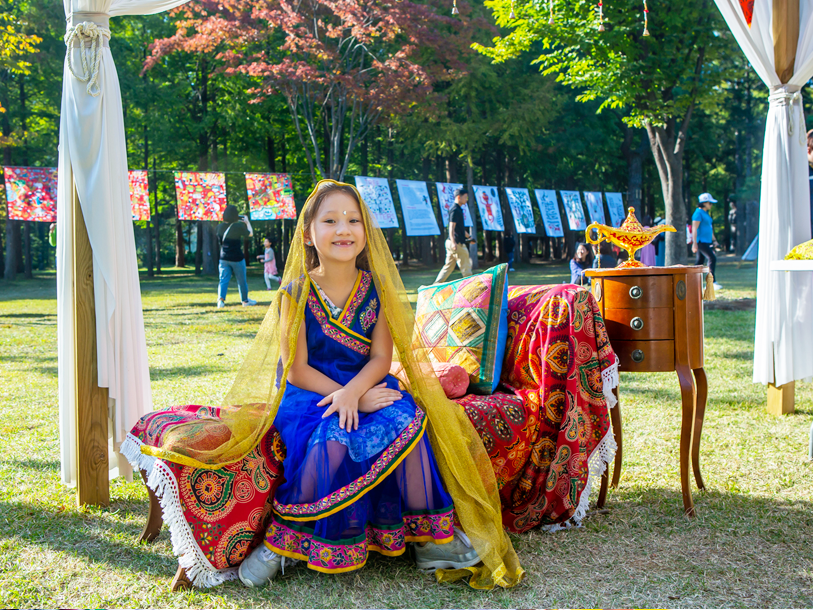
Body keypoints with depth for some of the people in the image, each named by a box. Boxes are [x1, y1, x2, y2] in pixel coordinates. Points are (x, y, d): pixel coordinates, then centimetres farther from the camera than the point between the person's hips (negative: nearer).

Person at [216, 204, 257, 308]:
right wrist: (247, 222, 14)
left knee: (223, 279, 2)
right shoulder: (238, 226, -16)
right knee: (242, 280, 12)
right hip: (236, 258, -4)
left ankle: (221, 299, -18)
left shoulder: (220, 227, -1)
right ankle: (245, 300, 25)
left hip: (224, 258, 4)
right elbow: (250, 233, -1)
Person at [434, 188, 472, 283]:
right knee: (466, 266, -2)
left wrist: (468, 237, 36)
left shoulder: (458, 209, 18)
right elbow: (451, 227, -23)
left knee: (448, 266, 11)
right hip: (457, 243, -10)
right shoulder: (455, 210, -13)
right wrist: (453, 242, -32)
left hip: (455, 244, 10)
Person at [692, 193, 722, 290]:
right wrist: (694, 243, -21)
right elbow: (694, 228, -16)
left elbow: (710, 228, 29)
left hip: (707, 242, 10)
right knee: (712, 258, -18)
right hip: (701, 241, -10)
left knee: (699, 261, 9)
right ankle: (712, 282, -20)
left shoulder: (706, 213, 20)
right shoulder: (698, 213, -10)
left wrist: (714, 240, 26)